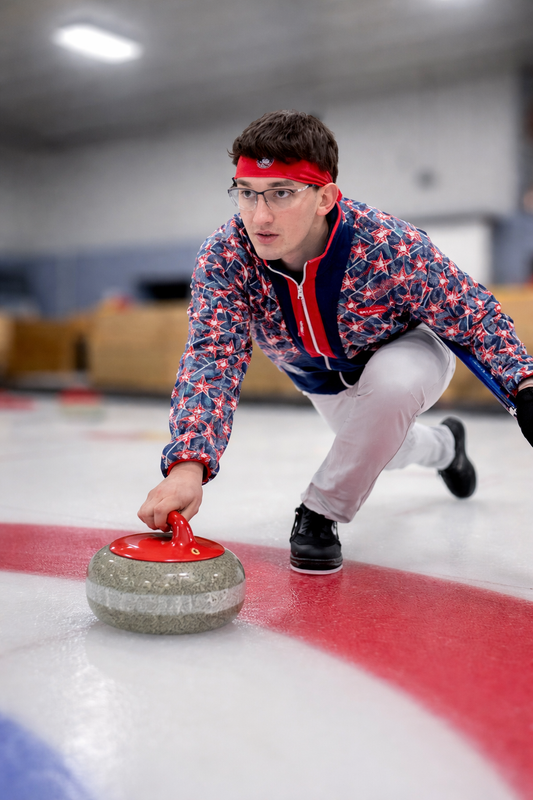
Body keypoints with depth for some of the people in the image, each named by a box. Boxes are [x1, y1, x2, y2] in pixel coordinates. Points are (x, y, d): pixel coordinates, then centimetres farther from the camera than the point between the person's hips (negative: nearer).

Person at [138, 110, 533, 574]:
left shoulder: (389, 246, -39)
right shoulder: (224, 257, -34)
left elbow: (475, 313, -24)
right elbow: (213, 358, -41)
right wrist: (189, 463, -57)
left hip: (406, 349, -3)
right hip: (320, 379, 4)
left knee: (392, 379, -39)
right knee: (379, 447, 26)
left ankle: (323, 511, -17)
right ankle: (443, 446, 64)